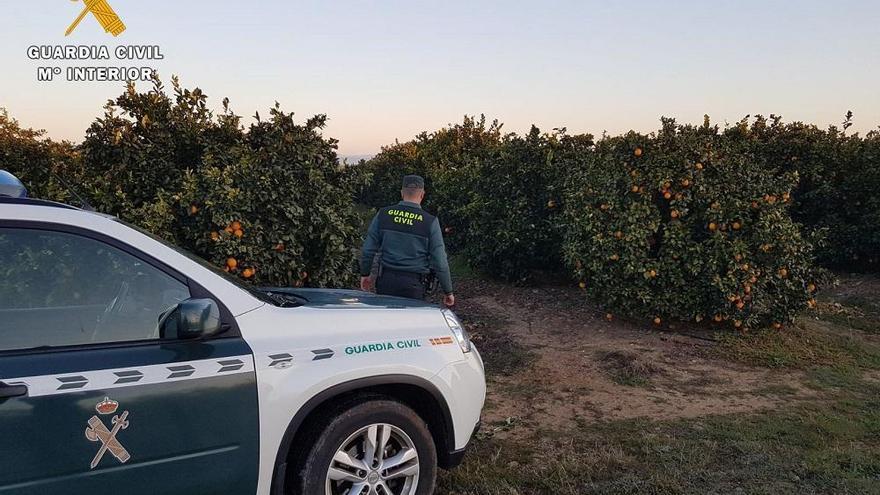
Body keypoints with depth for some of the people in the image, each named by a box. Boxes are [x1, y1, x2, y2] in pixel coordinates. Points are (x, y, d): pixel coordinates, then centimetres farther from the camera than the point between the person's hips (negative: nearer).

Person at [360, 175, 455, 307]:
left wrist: (365, 274, 21)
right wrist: (448, 291, 6)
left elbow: (368, 249, 5)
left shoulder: (383, 214, 1)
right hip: (413, 284, -2)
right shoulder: (430, 221, -6)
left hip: (386, 280, 2)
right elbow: (439, 261, -5)